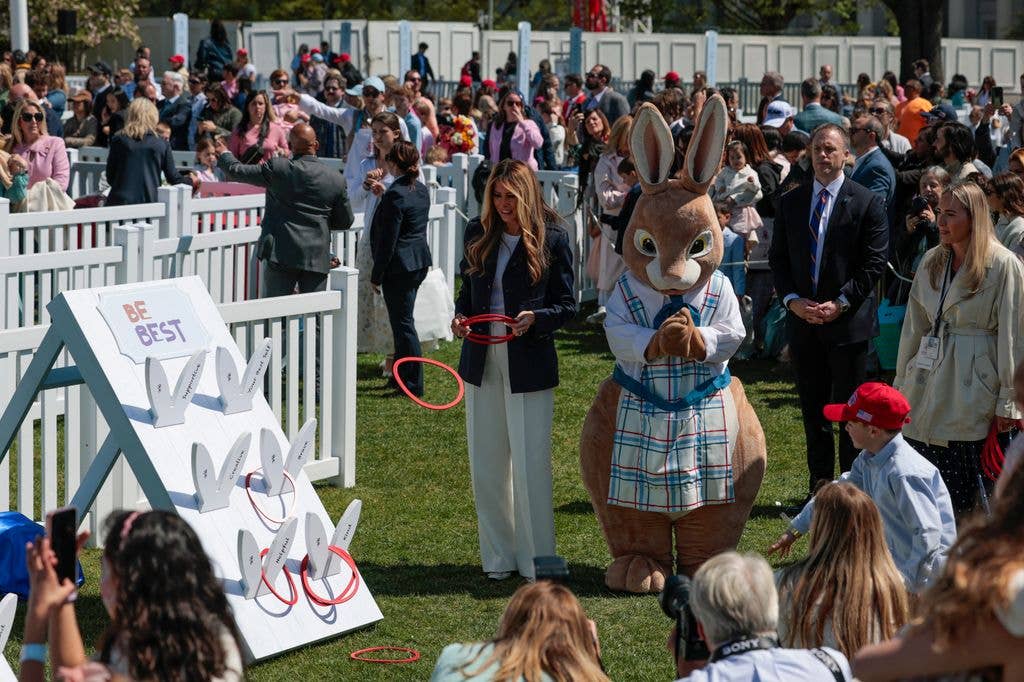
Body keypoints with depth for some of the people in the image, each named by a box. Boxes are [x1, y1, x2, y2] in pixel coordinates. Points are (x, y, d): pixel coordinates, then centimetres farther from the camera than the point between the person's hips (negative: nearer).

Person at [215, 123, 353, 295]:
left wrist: (224, 154, 26)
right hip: (317, 257, 2)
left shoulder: (277, 168, -5)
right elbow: (345, 221, 11)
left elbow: (236, 171, 5)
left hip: (280, 255, -1)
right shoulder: (336, 180, 0)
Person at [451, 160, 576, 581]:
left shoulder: (551, 239, -5)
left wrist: (535, 319, -20)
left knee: (530, 464, -3)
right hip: (481, 360, 5)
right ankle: (499, 556, 20)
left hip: (529, 363, -5)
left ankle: (536, 558, 7)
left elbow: (568, 305, -2)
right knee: (486, 464, 9)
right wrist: (460, 317, -3)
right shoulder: (479, 234, 8)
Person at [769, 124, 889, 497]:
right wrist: (792, 299, -7)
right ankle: (819, 486, 17)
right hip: (803, 321, 4)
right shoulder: (790, 202, 9)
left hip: (848, 320, -4)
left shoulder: (866, 203, -3)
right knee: (813, 410, 10)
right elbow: (778, 257, 9)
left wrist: (841, 303, -14)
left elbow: (874, 263, -7)